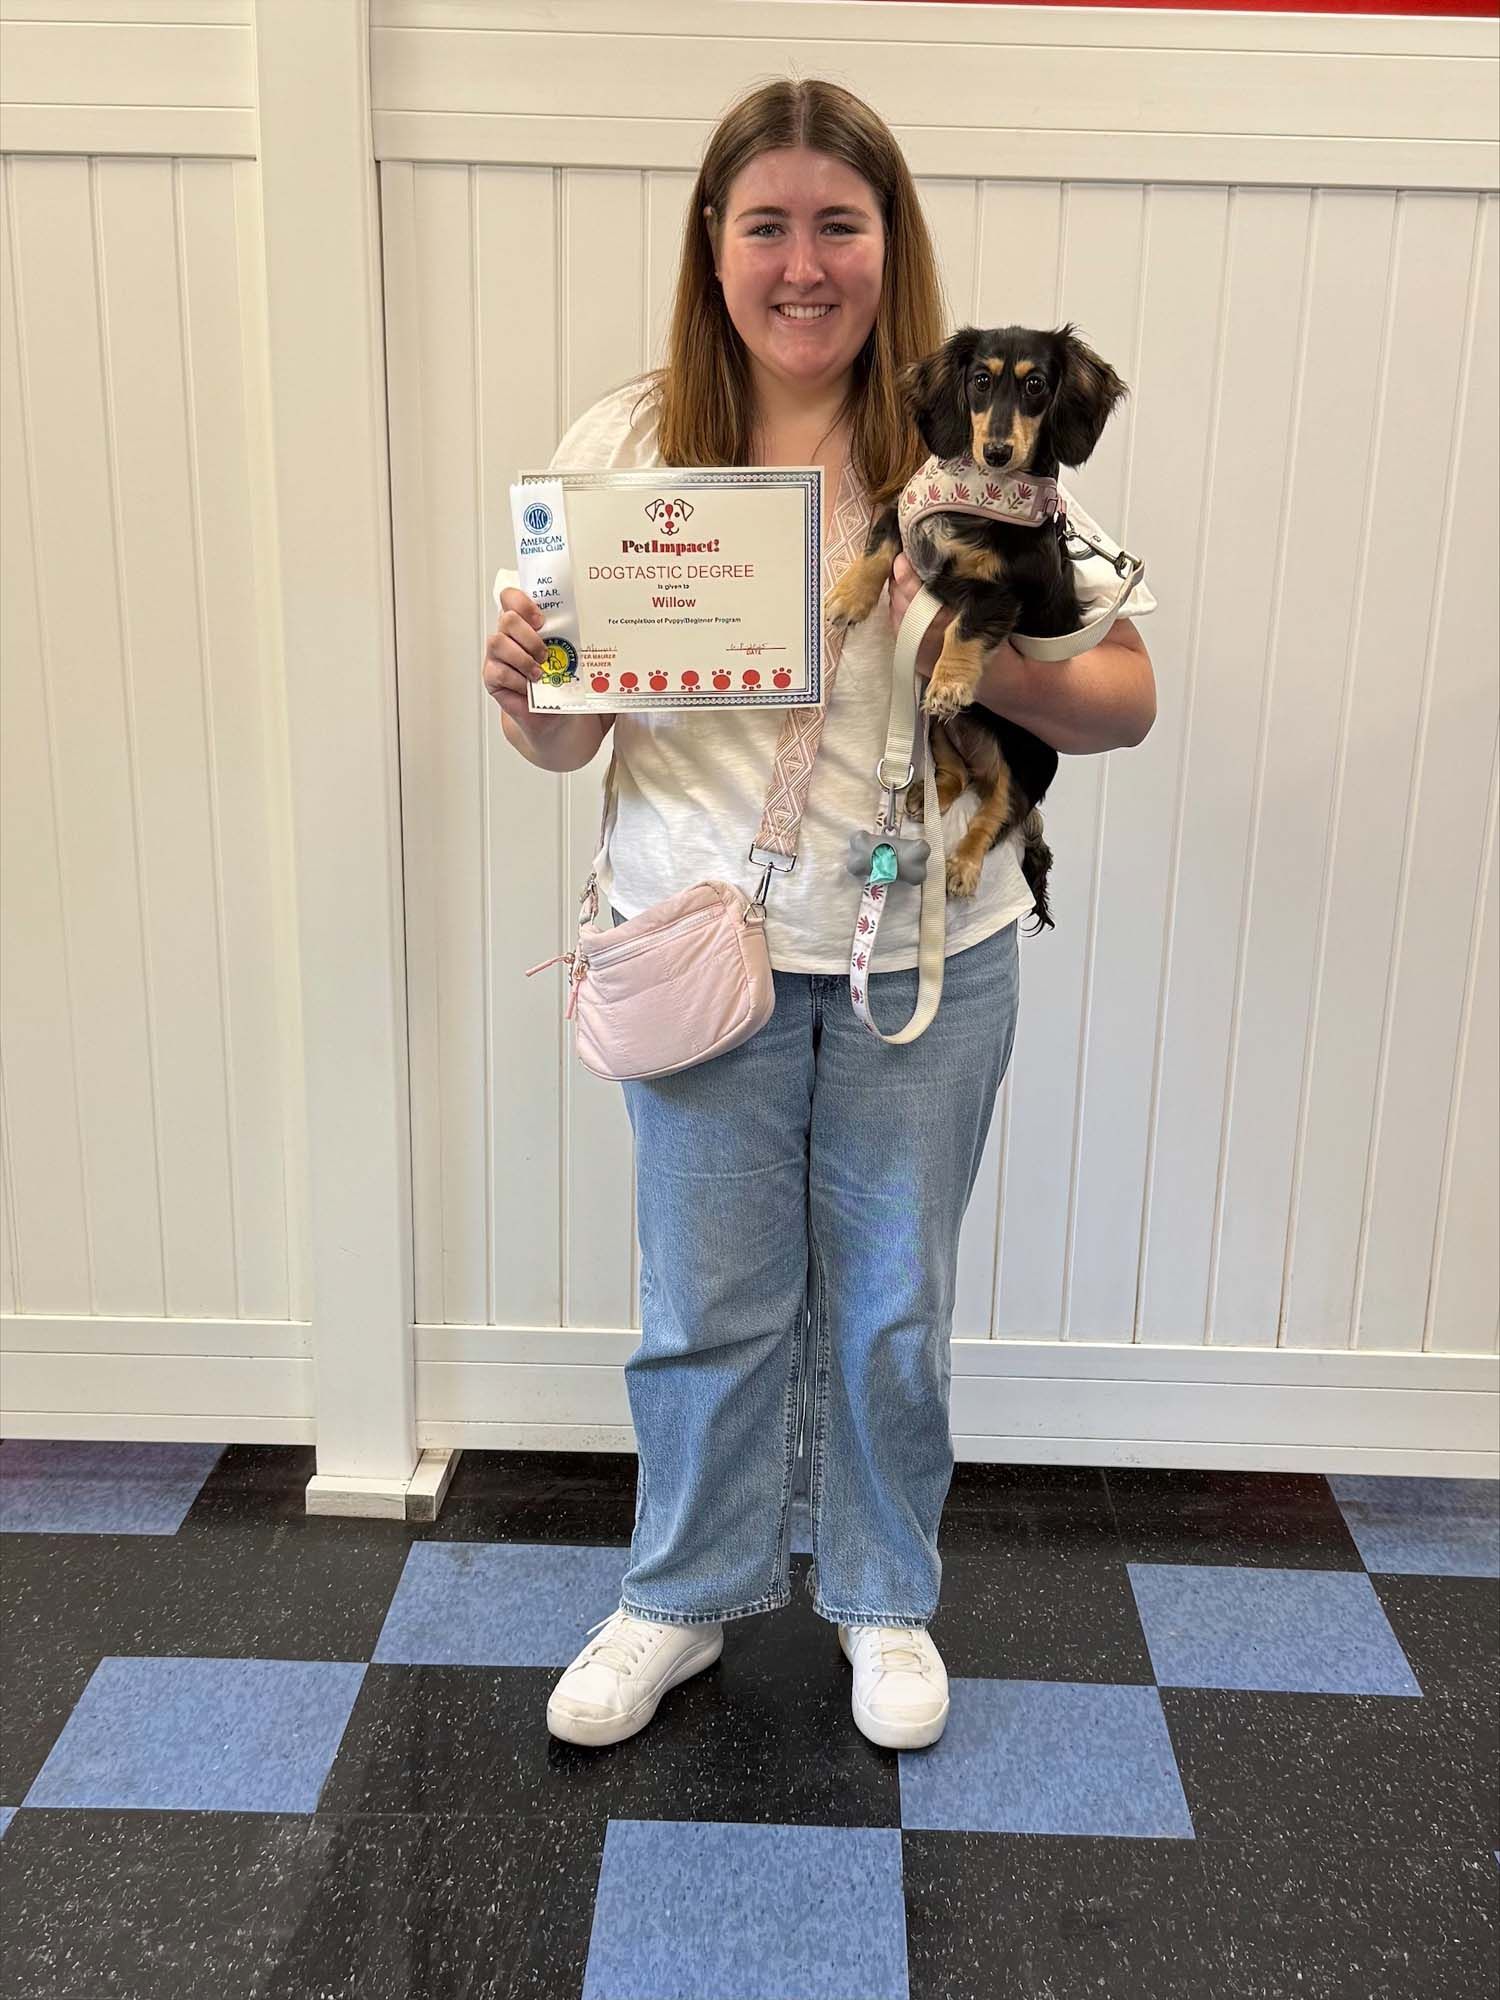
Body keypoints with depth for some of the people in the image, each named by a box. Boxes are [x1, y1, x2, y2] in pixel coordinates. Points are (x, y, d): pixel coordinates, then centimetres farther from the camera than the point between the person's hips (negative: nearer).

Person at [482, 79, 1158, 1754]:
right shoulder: (627, 442, -3)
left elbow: (1127, 696, -4)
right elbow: (567, 737, 1)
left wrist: (1000, 670, -24)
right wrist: (523, 688, -22)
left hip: (927, 957, 0)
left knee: (891, 1306, 14)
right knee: (705, 1306, 12)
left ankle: (885, 1594, 40)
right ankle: (685, 1594, 38)